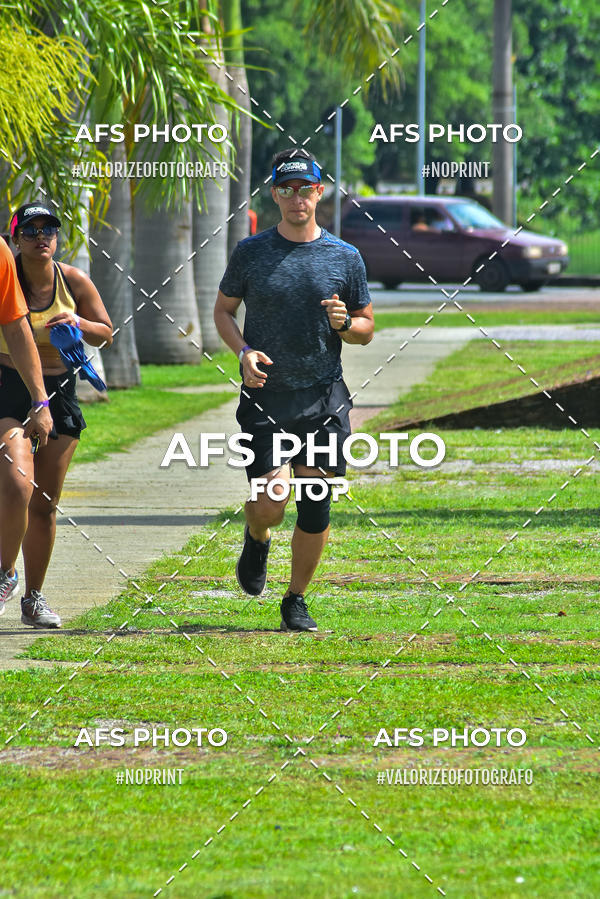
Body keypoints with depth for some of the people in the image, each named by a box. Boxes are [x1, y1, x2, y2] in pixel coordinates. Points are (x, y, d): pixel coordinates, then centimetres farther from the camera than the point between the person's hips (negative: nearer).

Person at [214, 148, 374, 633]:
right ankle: (257, 539, 24)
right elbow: (224, 309, 13)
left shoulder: (345, 258, 5)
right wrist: (244, 351, -7)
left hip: (324, 401, 1)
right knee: (270, 505, -12)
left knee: (314, 510, 0)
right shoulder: (251, 253, 2)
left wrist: (344, 323, -11)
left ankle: (296, 600, 17)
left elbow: (366, 328, 13)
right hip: (266, 399, -1)